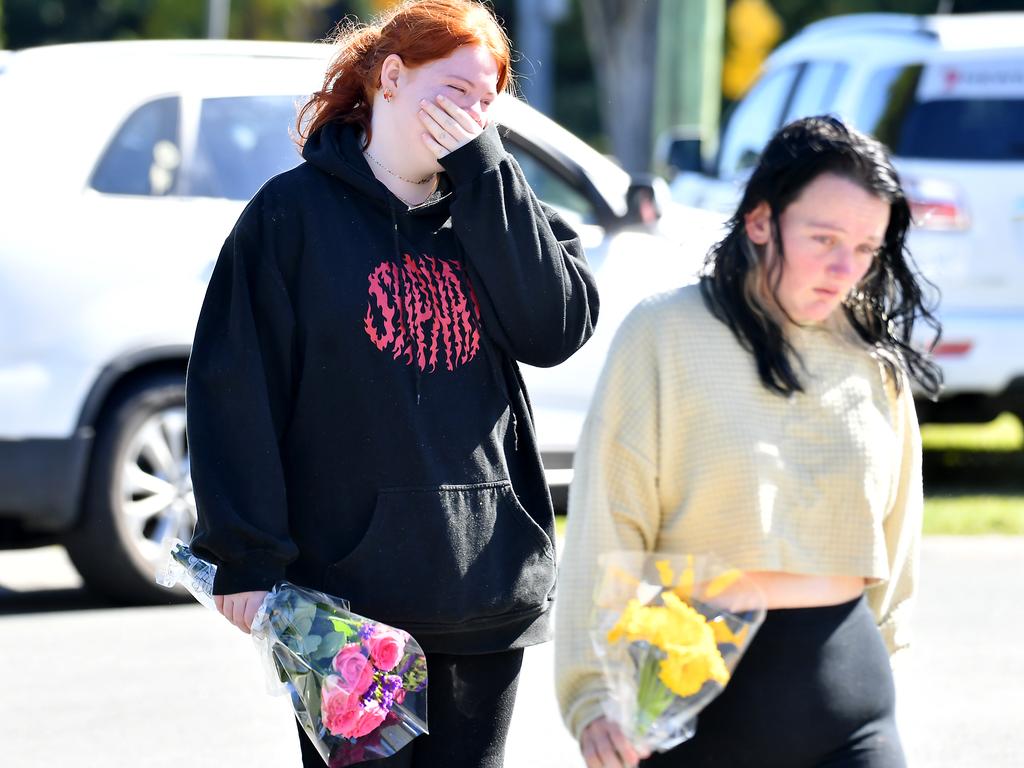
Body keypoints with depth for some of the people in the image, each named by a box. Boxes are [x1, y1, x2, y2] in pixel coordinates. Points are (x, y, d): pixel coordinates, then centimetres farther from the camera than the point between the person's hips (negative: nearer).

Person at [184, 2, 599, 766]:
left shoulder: (494, 209, 12)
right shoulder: (295, 212, 0)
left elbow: (559, 330, -5)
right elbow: (235, 387, -5)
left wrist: (482, 171, -8)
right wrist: (248, 557, -13)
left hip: (488, 582, 4)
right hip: (349, 581, -4)